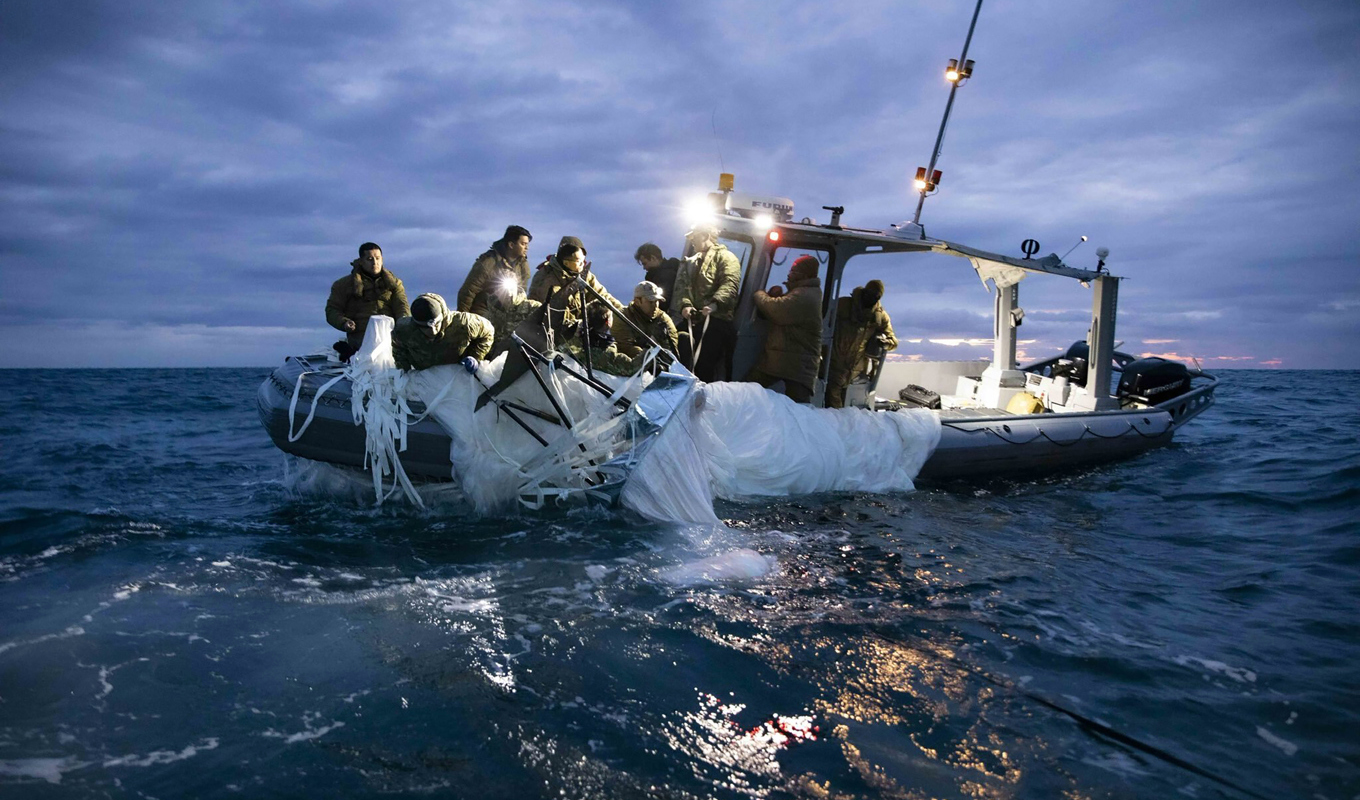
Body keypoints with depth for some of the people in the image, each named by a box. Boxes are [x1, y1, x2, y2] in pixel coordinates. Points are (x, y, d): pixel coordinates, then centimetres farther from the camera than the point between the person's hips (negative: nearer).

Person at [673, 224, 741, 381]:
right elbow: (681, 287, 12)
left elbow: (730, 284, -14)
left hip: (716, 320, -7)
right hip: (690, 319, 7)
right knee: (684, 363, 5)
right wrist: (685, 304, -11)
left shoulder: (725, 257, 3)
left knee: (706, 366, -9)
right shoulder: (689, 263, 26)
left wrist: (715, 303, -31)